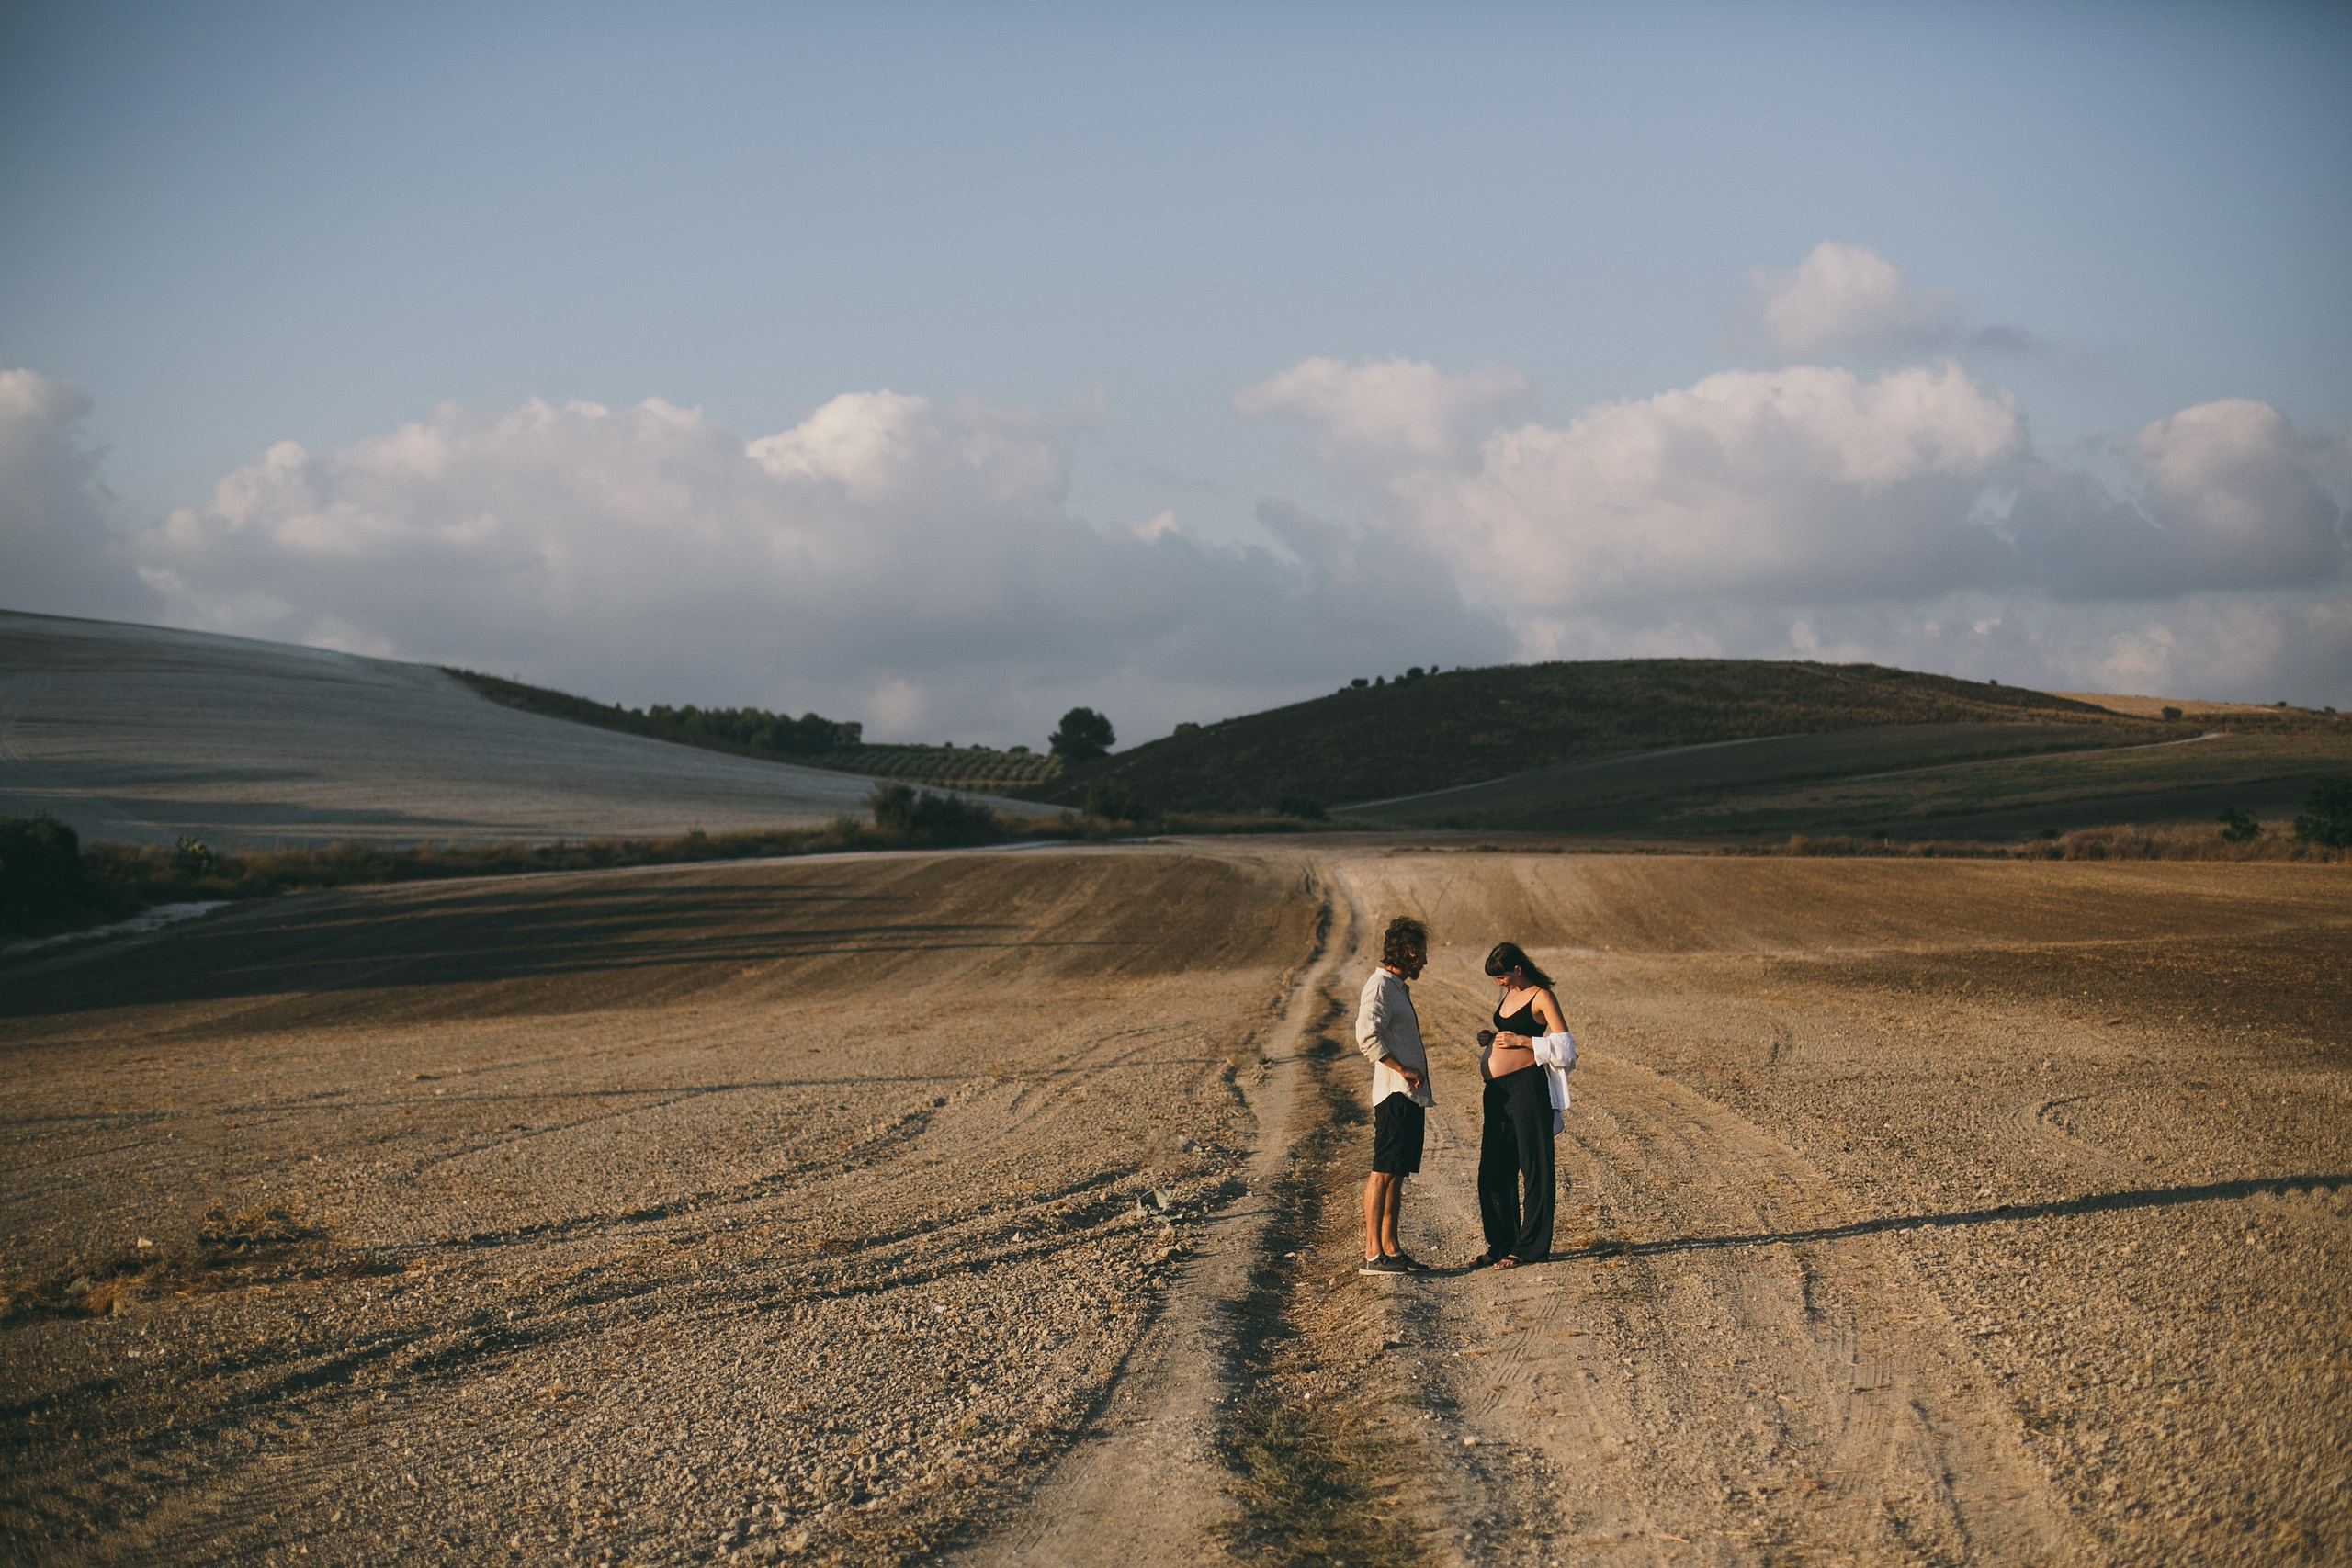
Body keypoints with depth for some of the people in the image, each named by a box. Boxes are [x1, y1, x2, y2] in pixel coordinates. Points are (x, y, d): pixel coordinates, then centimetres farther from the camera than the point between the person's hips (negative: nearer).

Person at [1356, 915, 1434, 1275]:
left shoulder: (1399, 987, 20)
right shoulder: (1380, 986, -11)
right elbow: (1367, 1037, -22)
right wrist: (1403, 1071, -20)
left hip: (1411, 1096, 10)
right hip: (1394, 1095, -10)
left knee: (1397, 1174, 11)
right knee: (1383, 1172, -9)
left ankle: (1391, 1247, 15)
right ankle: (1373, 1253, -10)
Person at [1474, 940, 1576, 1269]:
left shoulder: (1541, 997, -8)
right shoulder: (1509, 995, 16)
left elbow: (1563, 1045, -14)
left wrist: (1519, 1040, -18)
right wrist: (1492, 1039, 9)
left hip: (1527, 1085, -9)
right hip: (1499, 1090, 9)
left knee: (1534, 1168, -2)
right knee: (1493, 1169, 10)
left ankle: (1530, 1247, 1)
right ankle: (1502, 1244, 19)